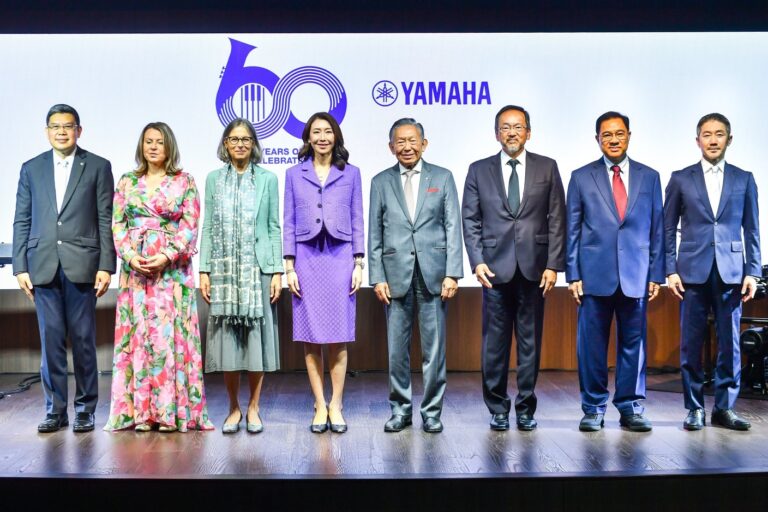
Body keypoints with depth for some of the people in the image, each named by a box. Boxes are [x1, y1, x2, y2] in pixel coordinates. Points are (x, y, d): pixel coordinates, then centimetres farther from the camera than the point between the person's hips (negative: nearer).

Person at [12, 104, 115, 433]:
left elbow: (106, 220, 2)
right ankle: (55, 409, 14)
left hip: (81, 266, -2)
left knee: (83, 340, 2)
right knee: (50, 340, 5)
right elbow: (21, 221, 11)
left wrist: (106, 266, -5)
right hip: (43, 267, 2)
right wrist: (20, 267, 3)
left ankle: (85, 409, 12)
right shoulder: (31, 169, 13)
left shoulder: (98, 167, 6)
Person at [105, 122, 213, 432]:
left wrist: (167, 256, -14)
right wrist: (130, 255, -9)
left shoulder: (184, 182, 4)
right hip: (135, 268, 2)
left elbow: (190, 225, -2)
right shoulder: (127, 182, 11)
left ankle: (171, 409, 2)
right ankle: (141, 410, 7)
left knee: (169, 332, -4)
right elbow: (117, 225, 7)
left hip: (172, 267, -2)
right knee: (137, 332, 1)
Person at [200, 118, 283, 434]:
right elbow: (208, 228, 8)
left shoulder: (267, 179, 7)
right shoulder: (214, 179, 10)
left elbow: (274, 227, 4)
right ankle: (234, 408, 15)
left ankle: (253, 408, 13)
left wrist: (277, 271, -3)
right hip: (224, 270, 1)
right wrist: (204, 271, 1)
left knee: (257, 336, 2)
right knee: (227, 338, 3)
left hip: (258, 269, -1)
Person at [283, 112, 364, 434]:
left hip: (340, 258, 0)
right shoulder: (294, 174, 9)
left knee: (339, 336, -1)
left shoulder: (351, 174, 9)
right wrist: (289, 266, 0)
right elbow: (289, 223, 7)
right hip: (307, 259, 1)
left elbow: (357, 221, 7)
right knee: (310, 337, 1)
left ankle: (336, 405, 8)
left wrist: (358, 264, 0)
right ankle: (320, 406, 9)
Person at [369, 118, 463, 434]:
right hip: (396, 275, 1)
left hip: (433, 275, -1)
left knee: (434, 349, 3)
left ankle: (431, 412, 14)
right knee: (396, 349, 5)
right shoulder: (381, 182, 9)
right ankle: (400, 409, 18)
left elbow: (453, 228, 2)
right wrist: (377, 277, 0)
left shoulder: (442, 178, 7)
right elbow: (375, 234, 8)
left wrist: (452, 274, -6)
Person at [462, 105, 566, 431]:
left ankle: (525, 408, 17)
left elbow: (556, 220, 4)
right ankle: (497, 409, 15)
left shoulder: (547, 168, 8)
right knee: (494, 342, 3)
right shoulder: (479, 170, 9)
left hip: (534, 268, 0)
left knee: (530, 341, 6)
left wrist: (553, 264, -3)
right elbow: (470, 220, 6)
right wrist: (477, 261, -5)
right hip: (495, 268, 0)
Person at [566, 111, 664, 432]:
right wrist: (573, 274, -2)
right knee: (592, 345, 2)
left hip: (635, 276, 1)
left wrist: (656, 274, 4)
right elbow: (572, 230, 4)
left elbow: (657, 229, 9)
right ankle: (593, 409, 12)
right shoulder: (581, 178, 6)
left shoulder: (649, 177, 9)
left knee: (633, 344, 5)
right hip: (595, 274, -1)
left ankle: (631, 409, 16)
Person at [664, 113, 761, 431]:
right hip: (693, 272, -1)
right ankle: (694, 408, 11)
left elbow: (752, 229, 9)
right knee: (691, 342, 1)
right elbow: (668, 229, 6)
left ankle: (725, 407, 13)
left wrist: (752, 272, 1)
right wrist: (670, 270, -2)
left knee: (730, 342, 3)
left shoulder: (744, 179, 10)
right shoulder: (681, 179, 7)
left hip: (731, 272, 1)